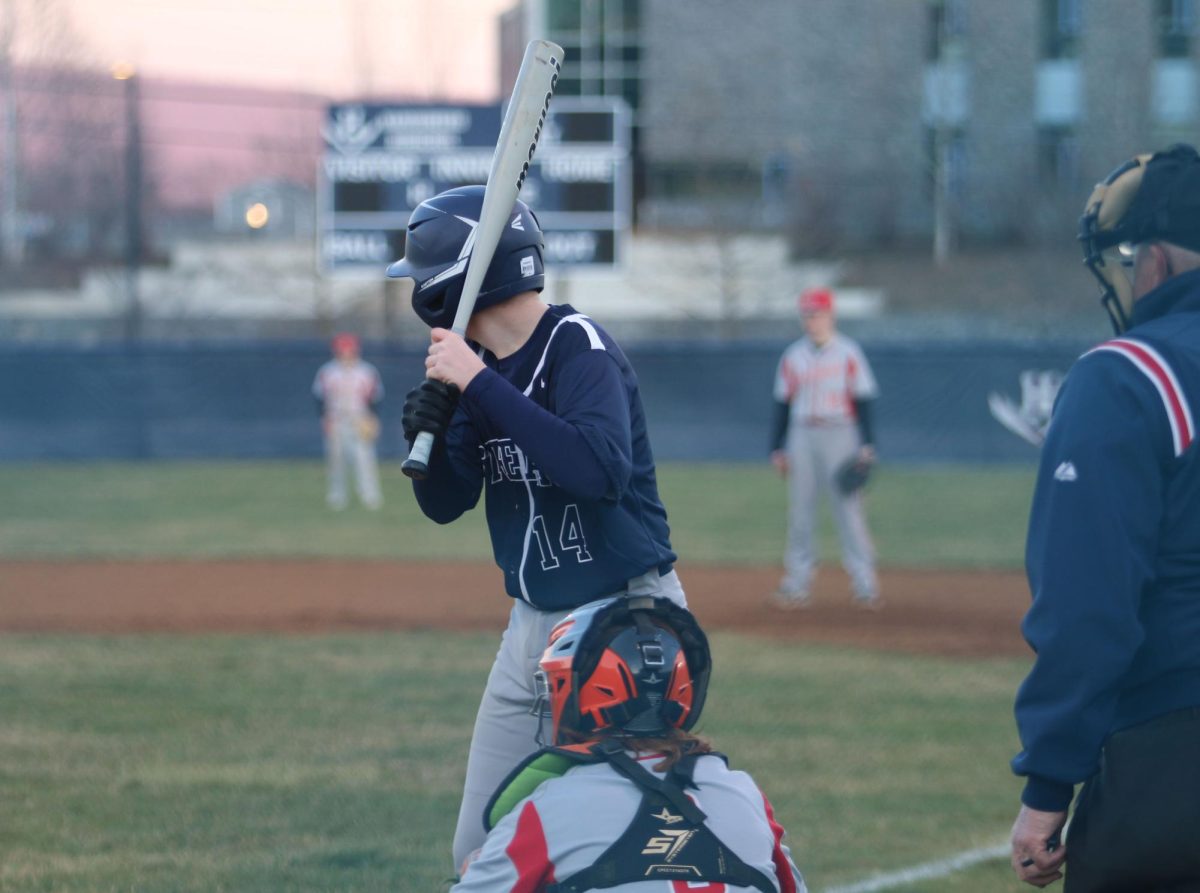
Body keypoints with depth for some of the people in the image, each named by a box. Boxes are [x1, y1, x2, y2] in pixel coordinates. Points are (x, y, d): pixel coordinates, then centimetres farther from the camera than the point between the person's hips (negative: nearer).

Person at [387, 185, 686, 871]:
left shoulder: (578, 346, -18)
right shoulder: (477, 363, 6)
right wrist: (428, 436, -12)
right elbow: (446, 504, 10)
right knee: (482, 853, 12)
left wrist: (481, 385, -31)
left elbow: (602, 470, -35)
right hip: (533, 626, 8)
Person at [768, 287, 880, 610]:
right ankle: (797, 581, 7)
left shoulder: (848, 353, 0)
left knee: (848, 508, -6)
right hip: (802, 437, 4)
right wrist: (777, 448, 7)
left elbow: (863, 401, -1)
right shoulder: (793, 356, 10)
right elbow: (782, 404, 13)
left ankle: (864, 583, -2)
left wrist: (866, 445, -9)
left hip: (839, 435, -4)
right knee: (799, 512, 3)